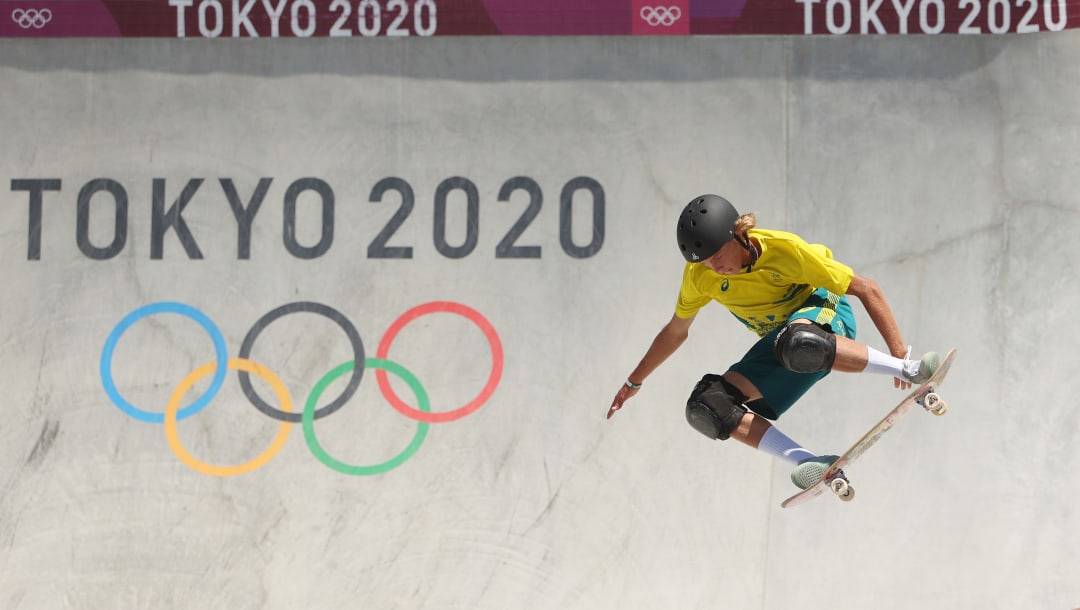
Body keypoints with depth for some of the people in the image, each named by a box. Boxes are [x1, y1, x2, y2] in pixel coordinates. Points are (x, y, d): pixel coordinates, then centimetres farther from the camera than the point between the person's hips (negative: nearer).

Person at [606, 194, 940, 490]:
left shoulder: (784, 249, -24)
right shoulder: (699, 275, -9)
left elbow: (867, 289, -18)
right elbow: (675, 332, 12)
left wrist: (899, 353, -22)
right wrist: (633, 382, 16)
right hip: (778, 341, 6)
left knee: (799, 347, -44)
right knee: (707, 409, -17)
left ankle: (910, 370, -33)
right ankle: (812, 464, -25)